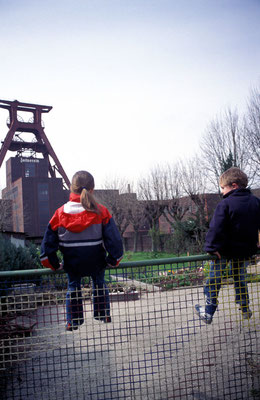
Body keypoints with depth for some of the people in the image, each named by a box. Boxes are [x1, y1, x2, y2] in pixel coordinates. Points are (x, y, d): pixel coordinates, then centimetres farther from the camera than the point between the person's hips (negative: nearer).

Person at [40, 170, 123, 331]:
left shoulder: (60, 212, -10)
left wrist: (54, 264, 8)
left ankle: (73, 321, 26)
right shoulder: (101, 211, -15)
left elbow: (49, 241, -5)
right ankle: (103, 315, 33)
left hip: (72, 264, 1)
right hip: (96, 262, 0)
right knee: (99, 283, 23)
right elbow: (114, 238, -13)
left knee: (73, 285, 21)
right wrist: (113, 260, 2)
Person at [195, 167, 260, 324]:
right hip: (246, 249, 6)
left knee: (214, 280, 8)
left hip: (225, 250, -5)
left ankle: (209, 312, 13)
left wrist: (212, 247, -19)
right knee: (241, 279, 23)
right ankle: (245, 310, 29)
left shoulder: (225, 204, -18)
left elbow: (216, 228, -24)